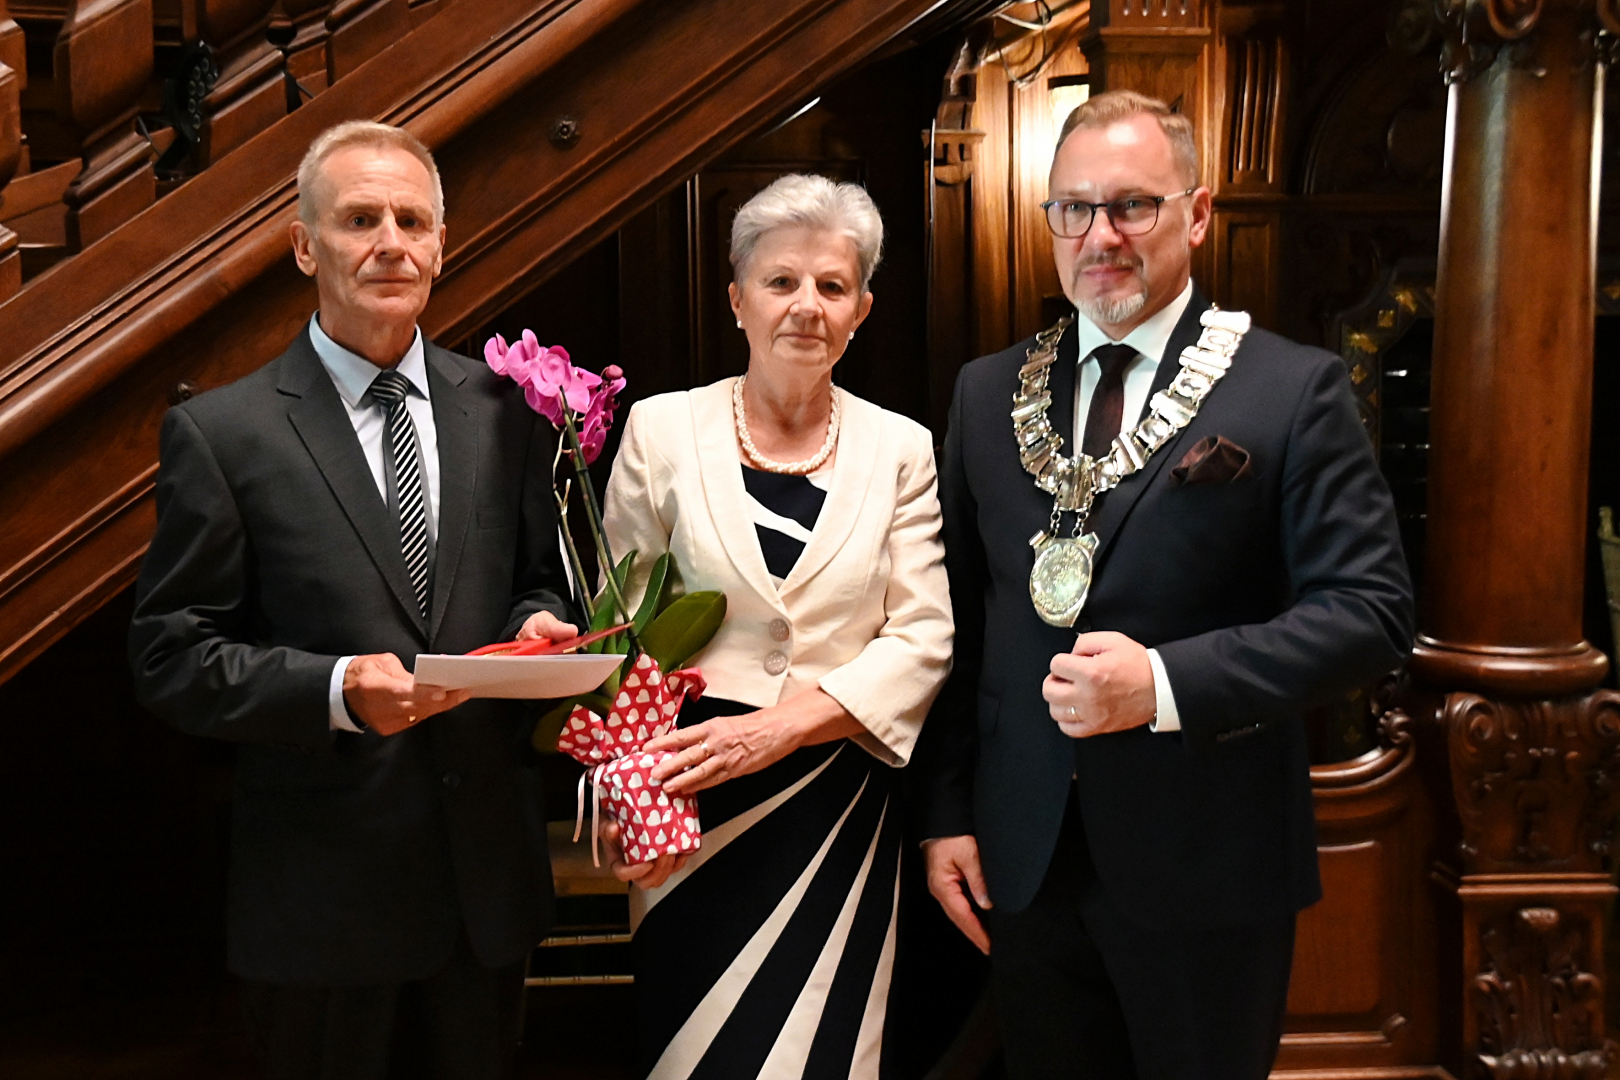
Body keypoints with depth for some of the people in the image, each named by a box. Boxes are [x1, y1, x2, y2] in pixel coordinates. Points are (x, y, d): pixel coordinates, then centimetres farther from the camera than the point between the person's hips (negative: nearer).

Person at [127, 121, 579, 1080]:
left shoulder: (505, 408, 3)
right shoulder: (219, 433, -6)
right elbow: (171, 658, -7)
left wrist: (539, 626, -11)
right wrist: (336, 690, -22)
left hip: (492, 867, 3)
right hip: (323, 885, -3)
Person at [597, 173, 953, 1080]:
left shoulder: (901, 448, 2)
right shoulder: (662, 430, 0)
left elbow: (922, 639, -3)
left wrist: (781, 725, -16)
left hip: (841, 800, 1)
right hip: (694, 807, 0)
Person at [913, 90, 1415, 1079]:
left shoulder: (1295, 390, -7)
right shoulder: (987, 394, 5)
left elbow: (1371, 610, -11)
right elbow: (960, 617, 7)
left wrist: (1166, 682, -22)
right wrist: (946, 811, 4)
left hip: (1207, 870, -3)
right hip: (1022, 861, 3)